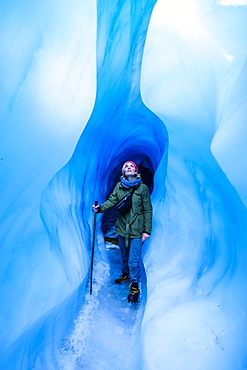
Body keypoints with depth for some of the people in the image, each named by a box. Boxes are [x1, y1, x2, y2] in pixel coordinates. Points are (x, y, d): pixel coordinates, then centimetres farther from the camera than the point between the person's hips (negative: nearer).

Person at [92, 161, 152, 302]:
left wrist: (147, 230, -8)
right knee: (124, 255, 22)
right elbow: (112, 201, -5)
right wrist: (100, 208, -25)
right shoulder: (119, 186, 3)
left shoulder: (143, 188, -7)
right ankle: (125, 274, 47)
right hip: (121, 228, 4)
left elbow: (148, 210, -5)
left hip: (136, 230, -4)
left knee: (134, 260, -1)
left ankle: (135, 286, 20)